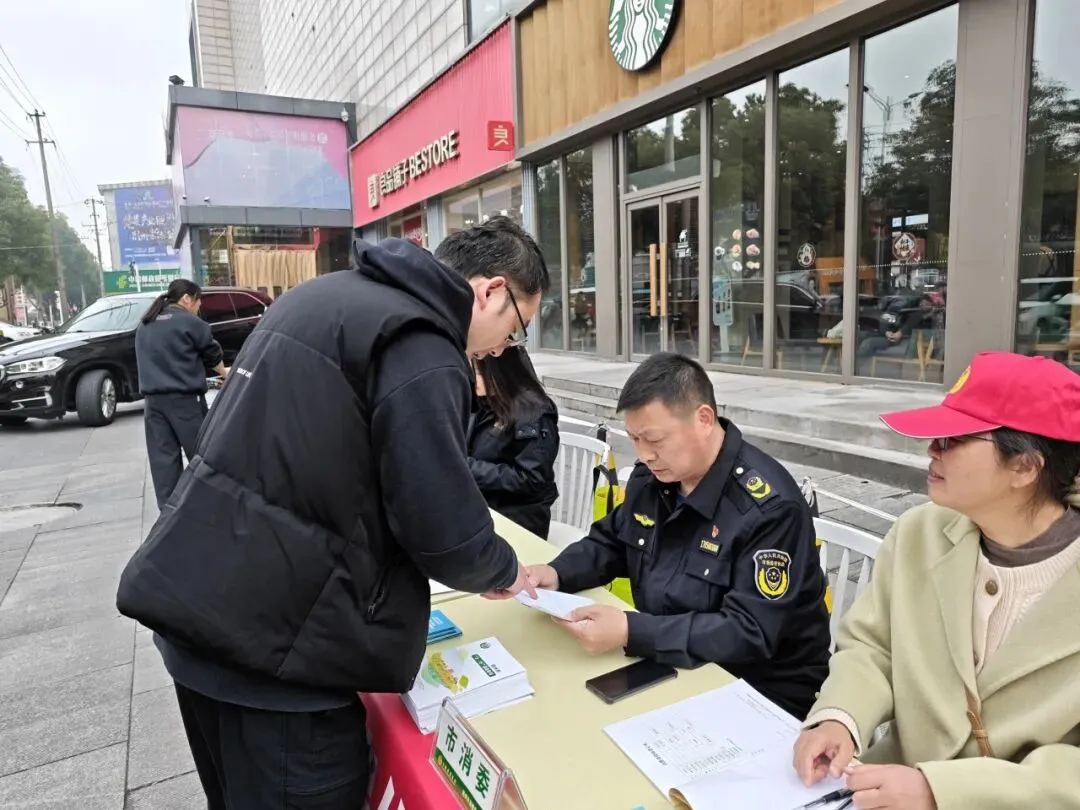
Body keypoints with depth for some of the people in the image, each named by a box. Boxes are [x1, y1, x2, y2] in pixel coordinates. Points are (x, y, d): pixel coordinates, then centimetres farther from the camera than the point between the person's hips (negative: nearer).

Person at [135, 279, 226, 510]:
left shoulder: (144, 325, 17)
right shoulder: (189, 322, -5)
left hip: (153, 399, 6)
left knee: (163, 458, 5)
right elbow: (211, 352, 4)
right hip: (184, 398, -6)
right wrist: (223, 372, 23)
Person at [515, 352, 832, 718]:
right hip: (673, 666, 7)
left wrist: (630, 632, -35)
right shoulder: (652, 475, -3)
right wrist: (557, 573, -8)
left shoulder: (769, 508, -25)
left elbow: (750, 634, -28)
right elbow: (610, 542, 11)